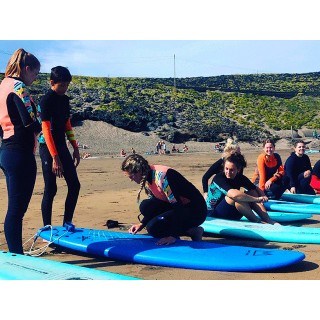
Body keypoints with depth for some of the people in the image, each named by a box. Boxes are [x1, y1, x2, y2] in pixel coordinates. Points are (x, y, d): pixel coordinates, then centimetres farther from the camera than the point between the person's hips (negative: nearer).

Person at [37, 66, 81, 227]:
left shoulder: (65, 99, 10)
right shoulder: (46, 101, -14)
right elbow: (46, 130, -19)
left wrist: (75, 148, 14)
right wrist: (55, 158, -24)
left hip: (62, 146, 8)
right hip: (48, 148, -8)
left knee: (74, 185, 6)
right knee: (50, 190, -5)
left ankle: (67, 223, 17)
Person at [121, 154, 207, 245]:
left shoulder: (161, 176, -26)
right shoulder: (147, 179, 2)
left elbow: (177, 205, -27)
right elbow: (153, 206, 15)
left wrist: (173, 236, -29)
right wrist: (142, 224, 6)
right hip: (180, 207, 9)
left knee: (154, 227, -21)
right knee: (145, 206, -10)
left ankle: (193, 232, -6)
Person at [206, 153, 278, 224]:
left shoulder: (240, 178, -2)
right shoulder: (219, 178, -22)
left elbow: (256, 189, 6)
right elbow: (234, 194, -37)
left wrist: (263, 196, -18)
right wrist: (257, 199, -30)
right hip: (213, 215, -7)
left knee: (252, 193, -8)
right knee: (236, 198, -31)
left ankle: (269, 221, -14)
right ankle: (257, 222, -17)